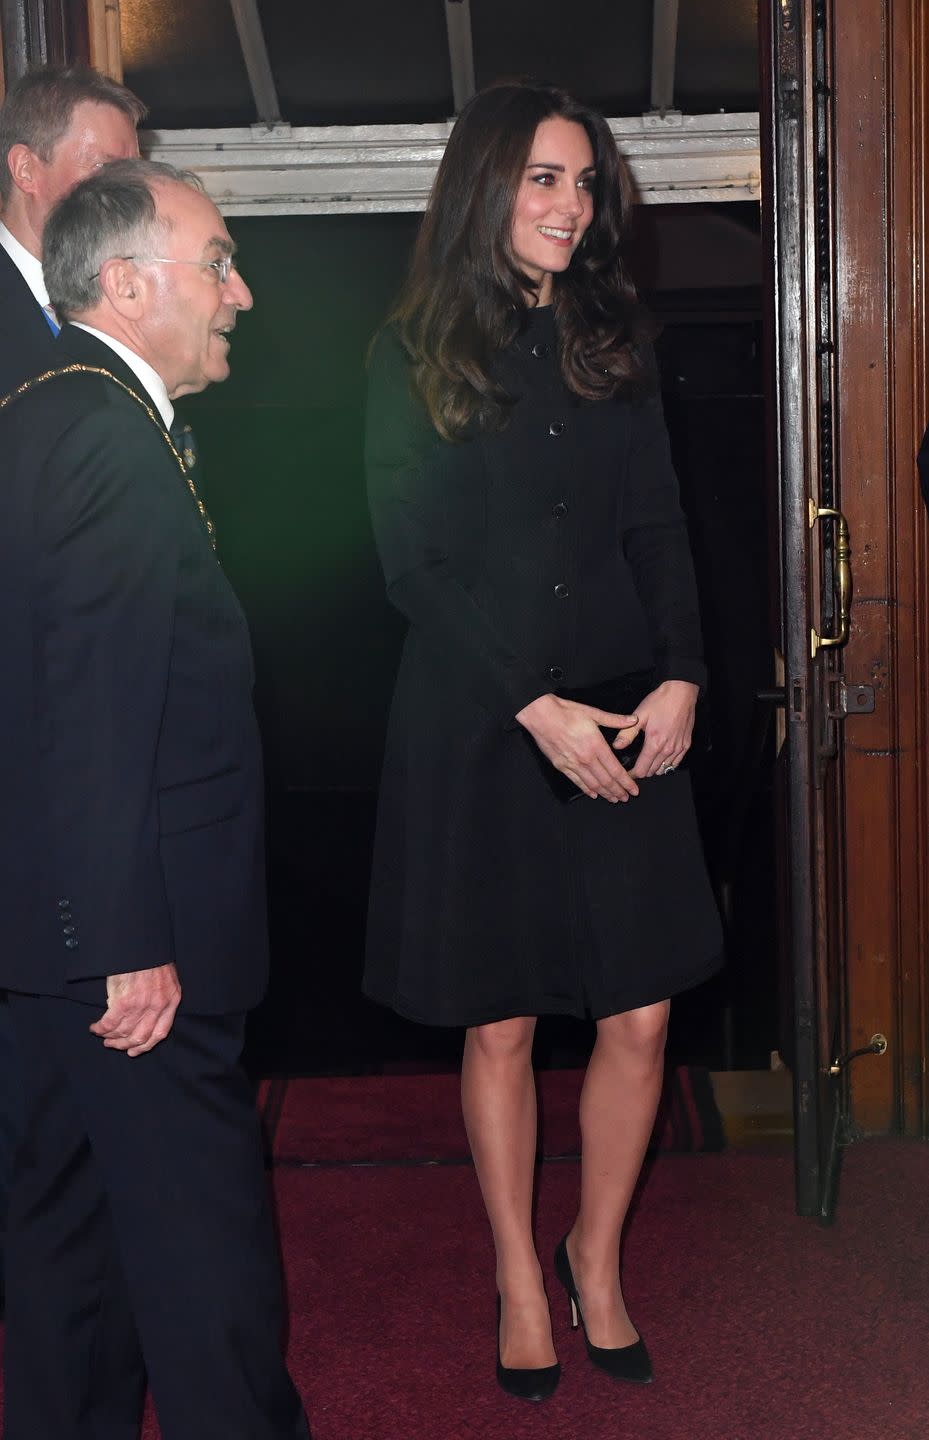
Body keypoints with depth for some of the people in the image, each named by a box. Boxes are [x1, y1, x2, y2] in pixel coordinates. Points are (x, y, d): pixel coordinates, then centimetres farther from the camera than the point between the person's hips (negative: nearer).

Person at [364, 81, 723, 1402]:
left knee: (641, 1013, 2)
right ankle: (520, 1275, 26)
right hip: (476, 722, -3)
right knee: (500, 1023, 6)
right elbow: (413, 563, -6)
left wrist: (679, 677, -7)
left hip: (626, 713, 3)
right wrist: (535, 709, -13)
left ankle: (597, 1259, 25)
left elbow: (658, 527, 9)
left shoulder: (614, 342, 11)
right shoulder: (414, 354, -1)